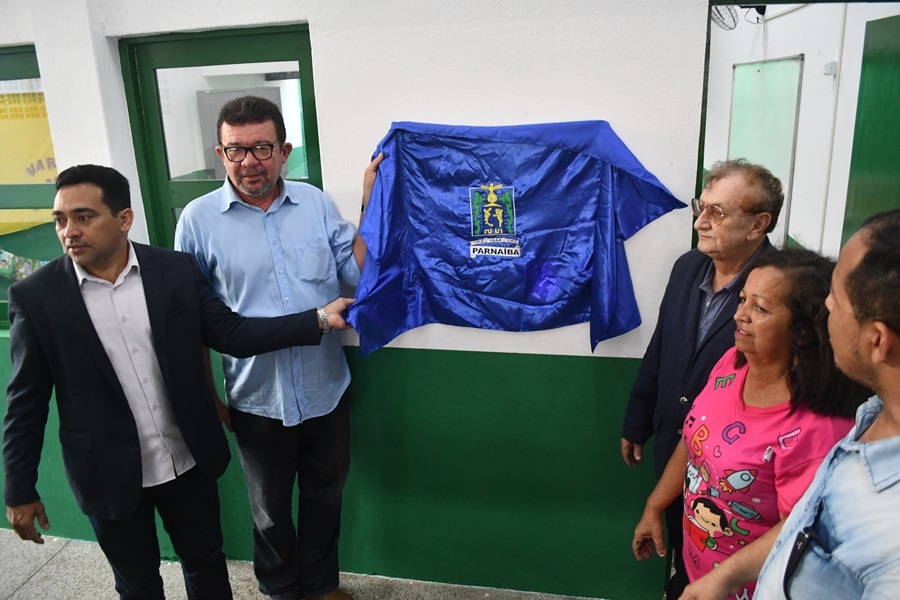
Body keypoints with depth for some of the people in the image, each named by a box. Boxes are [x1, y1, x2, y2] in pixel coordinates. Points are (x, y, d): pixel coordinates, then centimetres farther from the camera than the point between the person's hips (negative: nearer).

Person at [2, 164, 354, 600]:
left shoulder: (177, 270, -7)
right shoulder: (36, 297, -10)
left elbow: (233, 334, -5)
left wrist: (318, 319, -14)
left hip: (188, 460, 2)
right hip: (108, 475, -1)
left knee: (205, 561, 21)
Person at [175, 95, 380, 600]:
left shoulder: (316, 203, -2)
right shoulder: (199, 219, -9)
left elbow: (357, 272, -4)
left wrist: (372, 207, -13)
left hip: (327, 390, 2)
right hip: (258, 400, -2)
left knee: (325, 497, 22)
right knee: (271, 510, 21)